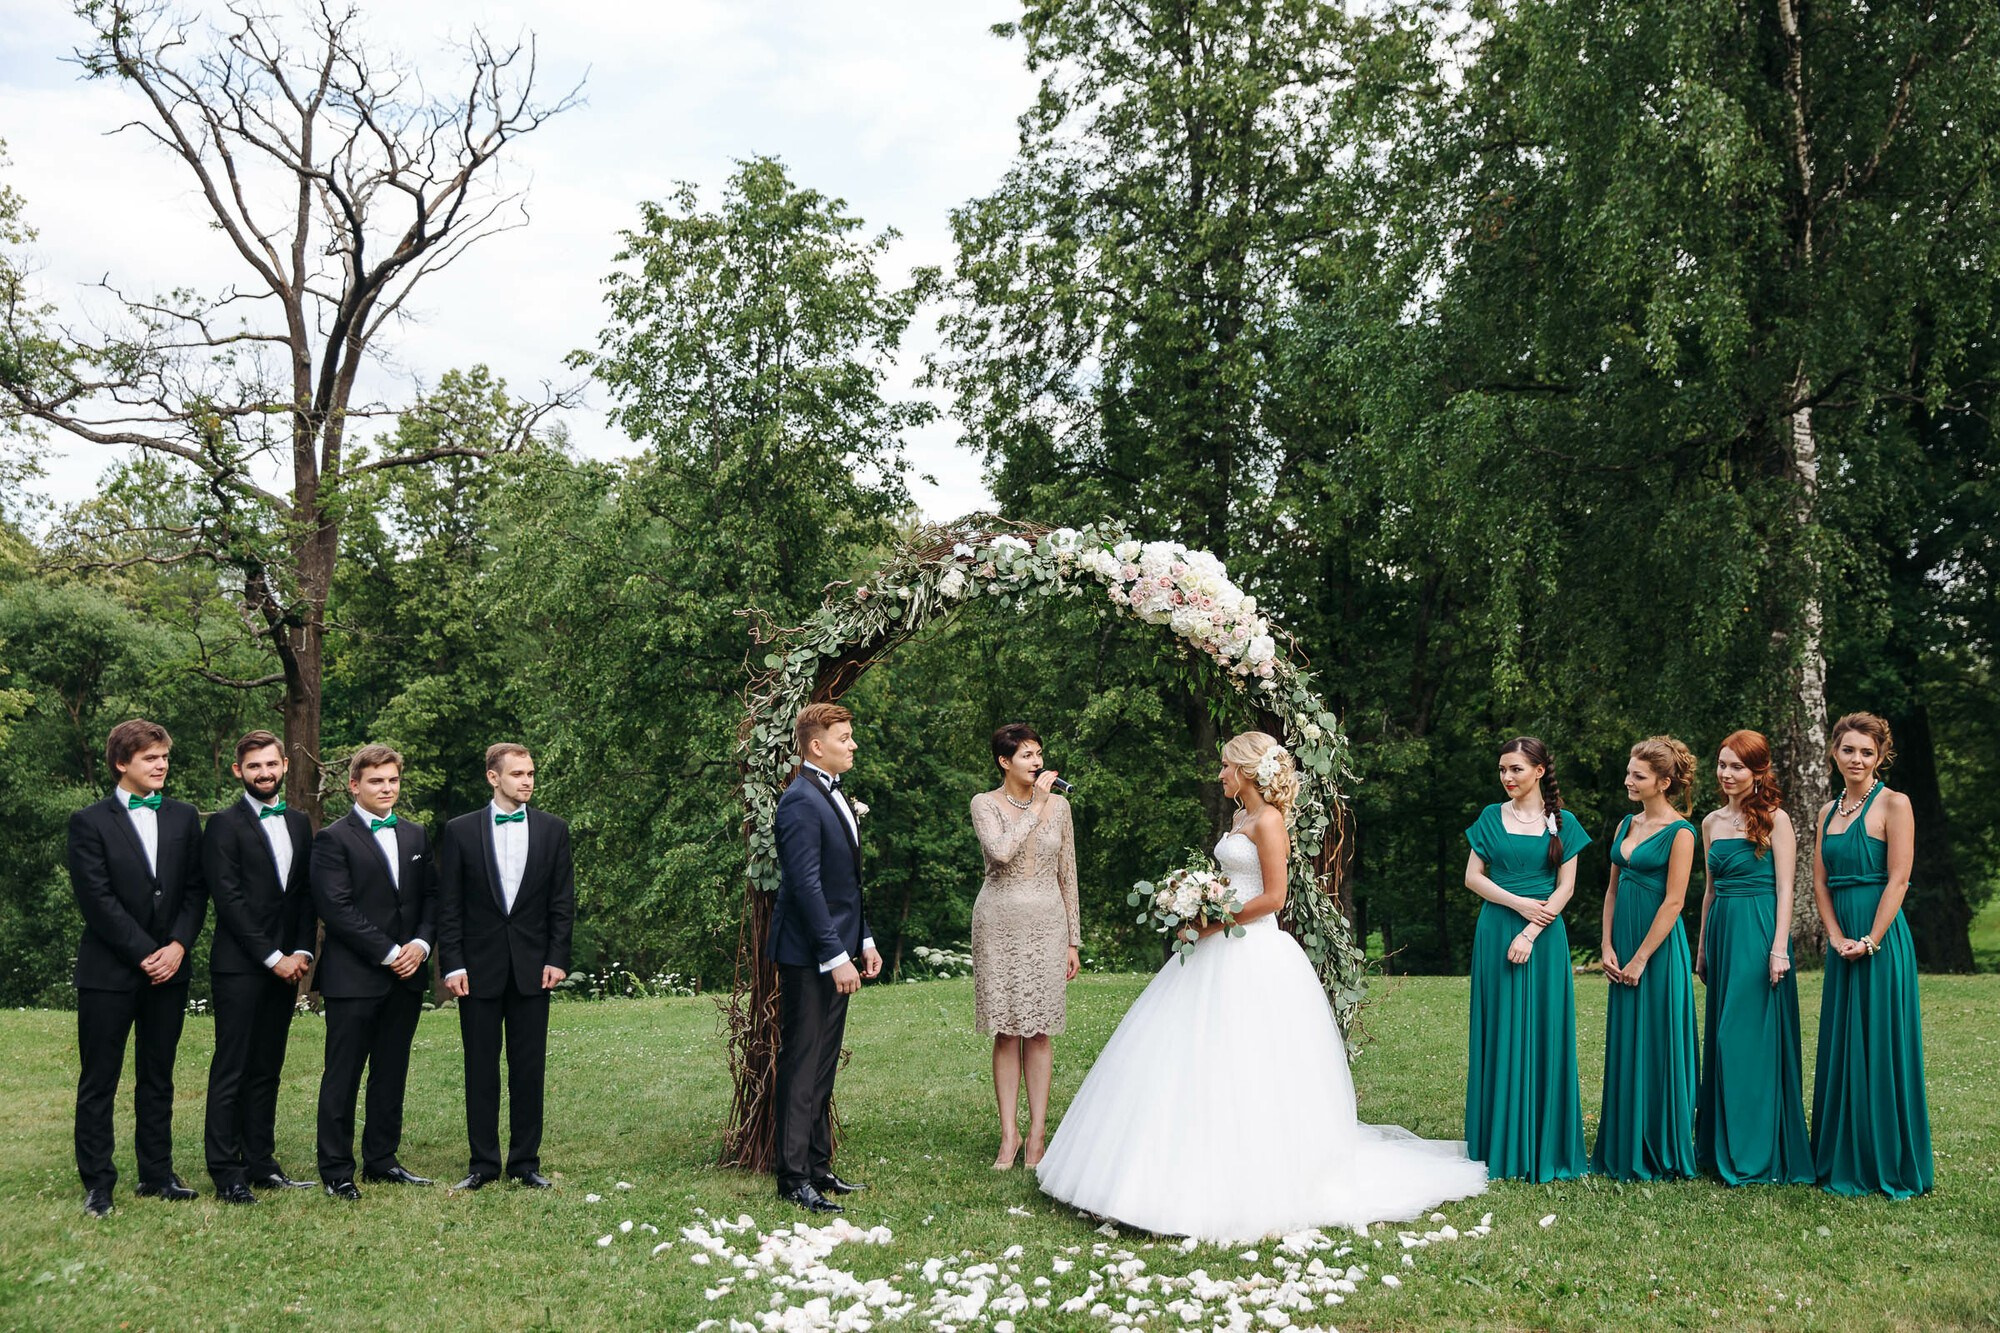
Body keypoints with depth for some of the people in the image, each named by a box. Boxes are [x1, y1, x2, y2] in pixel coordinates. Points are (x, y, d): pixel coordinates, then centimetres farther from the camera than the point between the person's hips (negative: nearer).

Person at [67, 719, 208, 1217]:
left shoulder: (183, 817, 10)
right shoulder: (90, 822, -3)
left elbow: (196, 890, 6)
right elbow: (97, 899, -9)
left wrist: (178, 946, -8)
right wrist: (144, 953, -13)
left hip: (168, 968, 4)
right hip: (108, 971, -4)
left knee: (158, 1079, 10)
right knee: (98, 1082, 2)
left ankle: (157, 1174, 18)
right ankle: (97, 1185, 9)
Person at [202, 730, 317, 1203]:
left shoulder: (297, 824, 14)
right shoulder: (224, 825, -5)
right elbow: (229, 899, -11)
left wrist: (302, 951, 0)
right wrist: (272, 957, -12)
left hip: (284, 965, 6)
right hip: (239, 967, -6)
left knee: (266, 1071, 10)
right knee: (231, 1072, -2)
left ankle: (260, 1163, 16)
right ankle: (226, 1174, 2)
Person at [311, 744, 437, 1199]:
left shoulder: (415, 835, 14)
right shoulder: (334, 840, -6)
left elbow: (431, 895, 14)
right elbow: (337, 908, -13)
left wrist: (420, 944, -4)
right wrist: (388, 952, -14)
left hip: (406, 975, 6)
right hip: (354, 978, -6)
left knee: (392, 1074, 12)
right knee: (343, 1076, 1)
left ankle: (381, 1161, 22)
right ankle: (336, 1171, 9)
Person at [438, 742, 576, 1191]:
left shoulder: (553, 830, 6)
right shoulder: (460, 831, 2)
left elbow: (562, 902, 6)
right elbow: (449, 906, 1)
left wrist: (556, 959, -2)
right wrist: (452, 964, -6)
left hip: (532, 967, 1)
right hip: (479, 968, -1)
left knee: (529, 1069, 5)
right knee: (480, 1069, 5)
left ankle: (526, 1161, 14)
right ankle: (483, 1163, 14)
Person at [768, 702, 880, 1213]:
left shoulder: (833, 796, 15)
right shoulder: (801, 801, -16)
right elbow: (806, 885, -22)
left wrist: (864, 939, 16)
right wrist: (836, 956, -22)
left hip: (835, 952, 10)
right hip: (808, 955, -10)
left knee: (823, 1065, 15)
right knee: (802, 1066, -3)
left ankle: (818, 1165, 23)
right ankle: (794, 1178, 4)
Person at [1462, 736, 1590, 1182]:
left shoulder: (1562, 822, 4)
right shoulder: (1491, 817, 7)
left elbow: (1565, 886, -1)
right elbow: (1472, 877, 3)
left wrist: (1531, 933, -11)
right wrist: (1520, 903, -10)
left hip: (1543, 939, -1)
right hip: (1495, 932, 1)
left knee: (1542, 1035, 1)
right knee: (1500, 1033, 3)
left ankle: (1543, 1146, 9)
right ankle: (1501, 1145, 10)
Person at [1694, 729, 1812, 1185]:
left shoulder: (1774, 819, -5)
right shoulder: (1712, 822, 13)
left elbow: (1784, 888, -8)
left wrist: (1779, 947, -15)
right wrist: (1702, 946, 17)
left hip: (1759, 934, -6)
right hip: (1721, 931, 7)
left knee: (1753, 1038, -6)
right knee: (1720, 1039, 8)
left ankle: (1757, 1154, 1)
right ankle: (1721, 1147, 15)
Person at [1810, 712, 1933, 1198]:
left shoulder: (1893, 804, -6)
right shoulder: (1829, 811, 14)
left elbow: (1898, 879, -12)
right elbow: (1820, 882, 11)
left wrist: (1870, 941, -16)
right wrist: (1837, 937, -3)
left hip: (1882, 942, -7)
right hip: (1842, 944, 7)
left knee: (1881, 1048, -3)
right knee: (1841, 1049, 10)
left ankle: (1889, 1165, 6)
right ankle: (1843, 1162, 19)